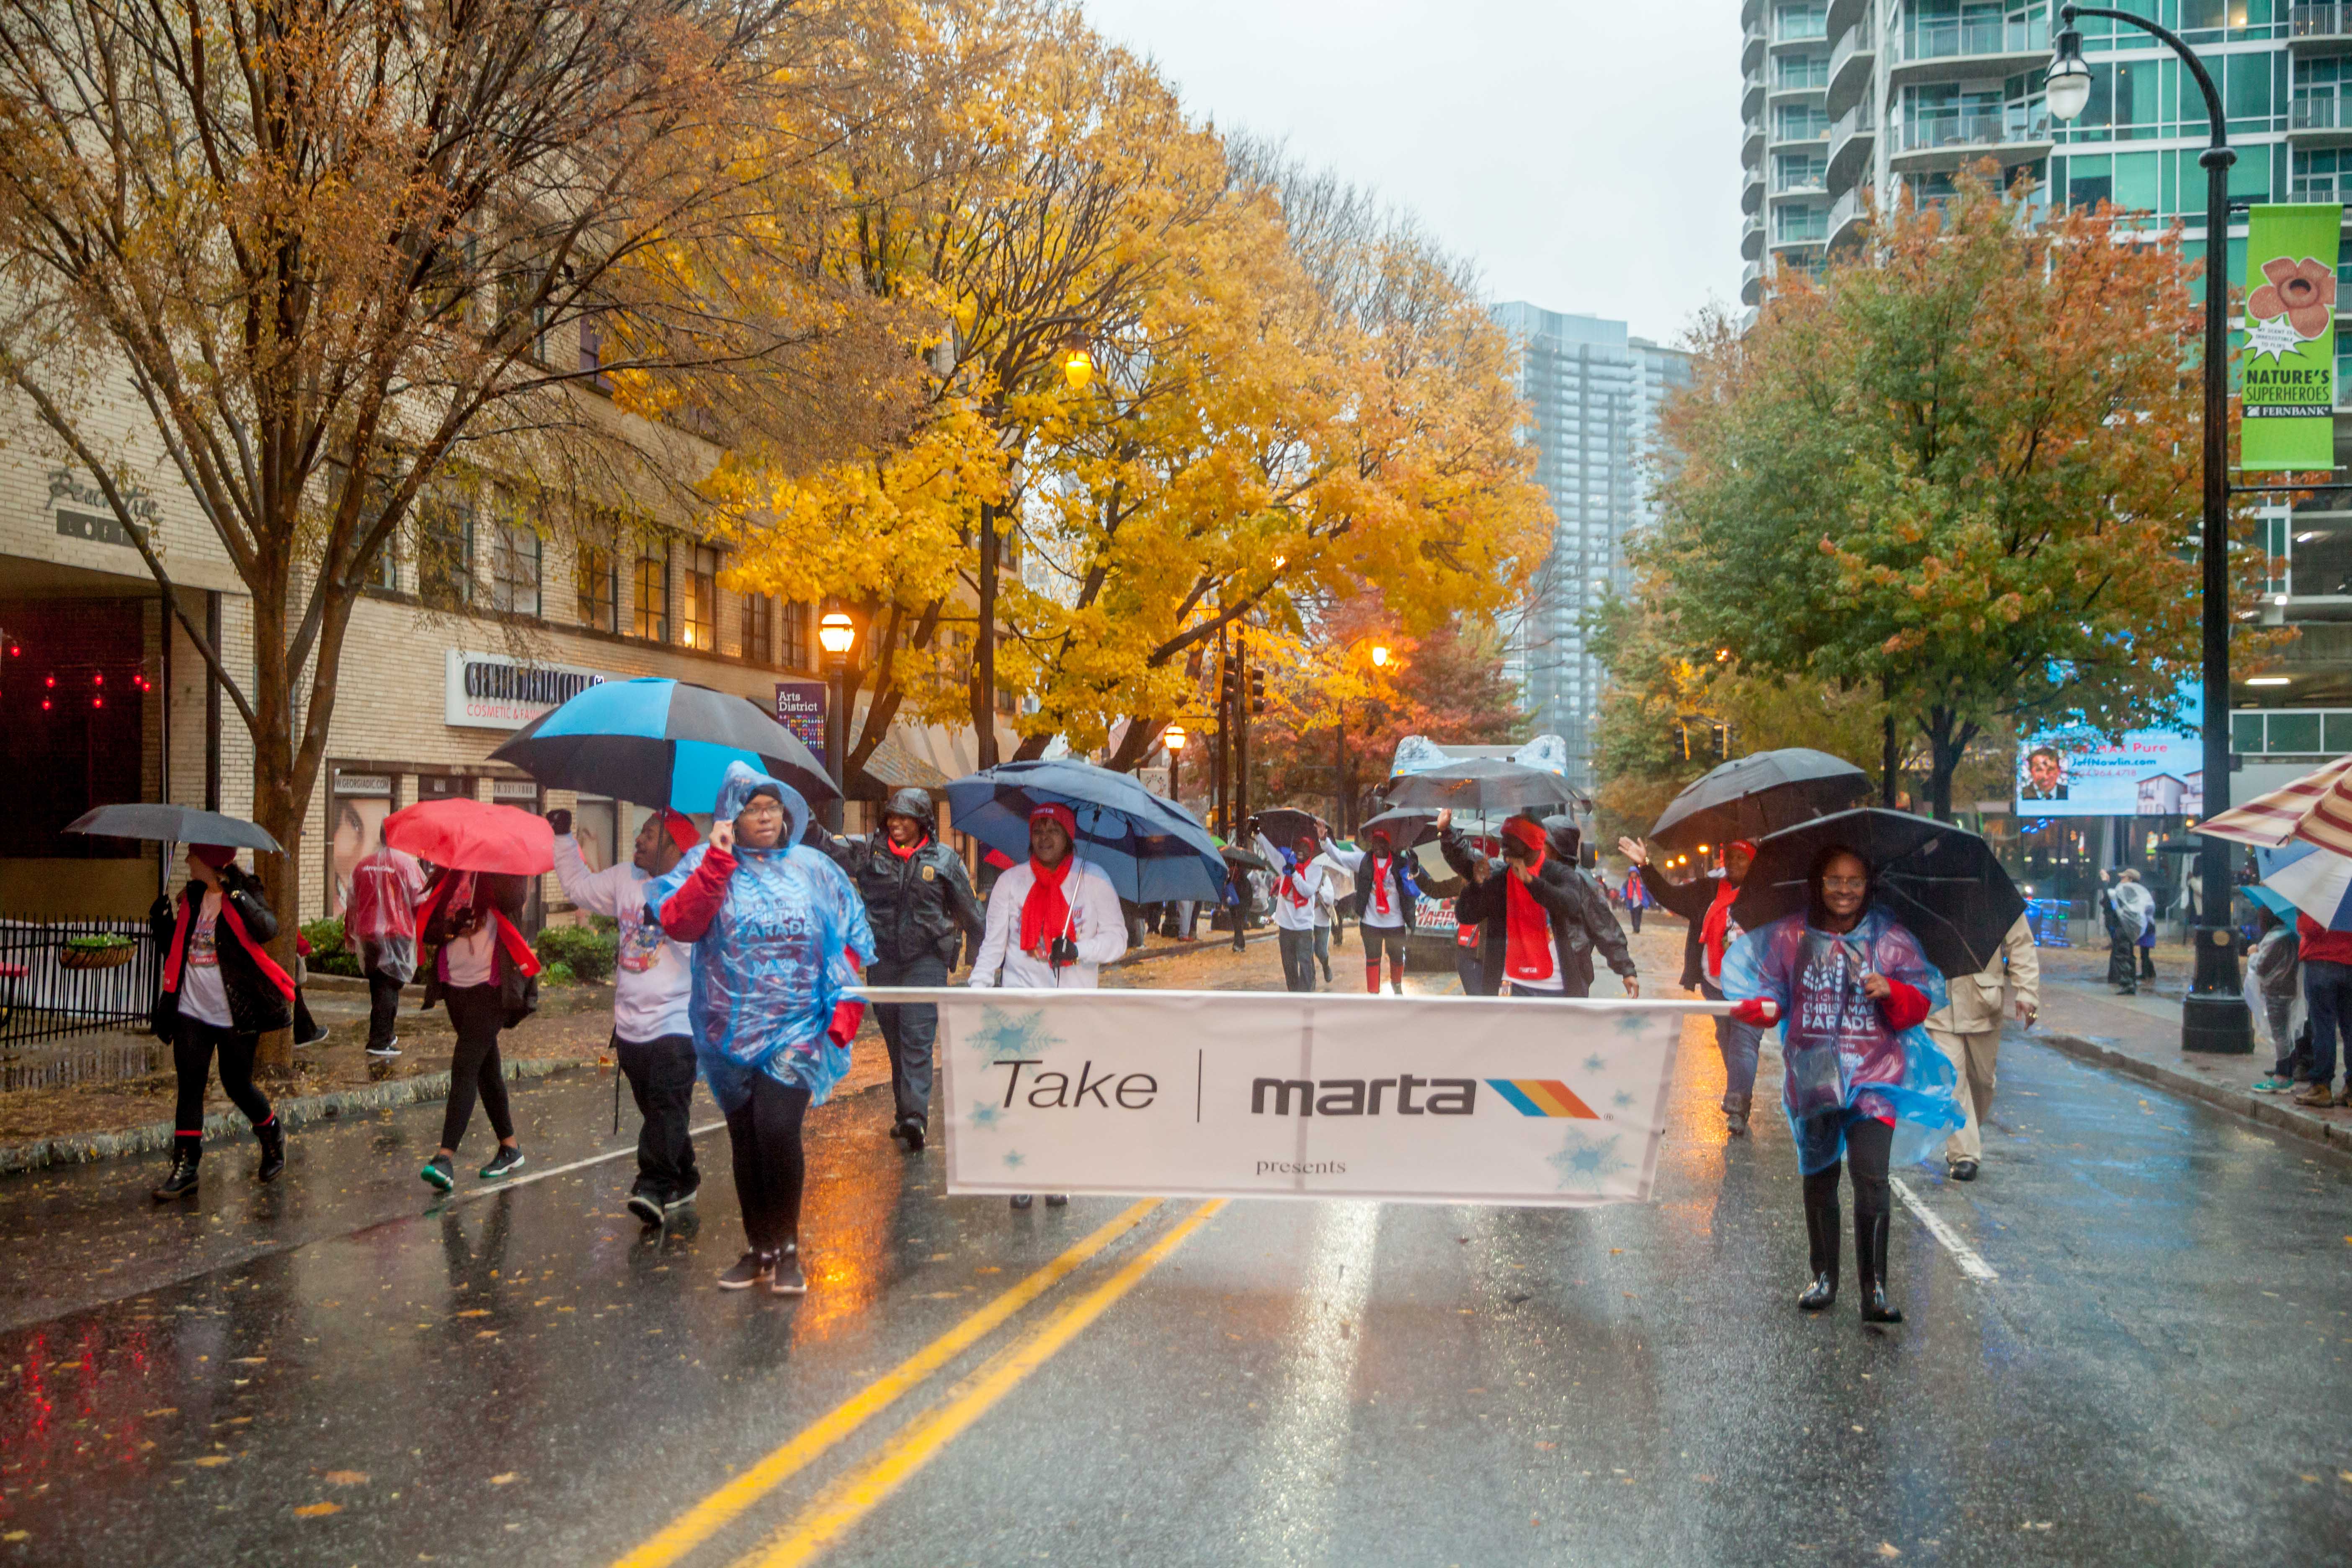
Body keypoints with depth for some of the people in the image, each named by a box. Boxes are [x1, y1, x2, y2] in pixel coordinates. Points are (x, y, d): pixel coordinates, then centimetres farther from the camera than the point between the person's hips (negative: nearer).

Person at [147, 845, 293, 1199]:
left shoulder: (245, 892, -7)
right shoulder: (191, 897, 10)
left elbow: (268, 929, -27)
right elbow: (174, 949, 16)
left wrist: (237, 895, -33)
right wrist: (162, 922, -2)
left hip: (236, 1012, -5)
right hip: (192, 1010, 5)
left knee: (237, 1084, 4)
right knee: (189, 1086, 2)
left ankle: (272, 1135, 31)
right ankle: (185, 1167, 6)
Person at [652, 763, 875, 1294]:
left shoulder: (814, 868, 5)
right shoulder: (706, 865, 3)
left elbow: (851, 939, 7)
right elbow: (678, 924, -14)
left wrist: (846, 1007, -2)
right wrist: (717, 862, -17)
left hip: (796, 1026, -1)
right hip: (730, 1029, 2)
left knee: (777, 1129, -16)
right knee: (745, 1140, 9)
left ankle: (787, 1249, -1)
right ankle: (758, 1249, 23)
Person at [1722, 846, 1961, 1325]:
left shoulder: (1891, 939, 3)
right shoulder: (1790, 936, 4)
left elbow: (1921, 1004, 4)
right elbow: (1773, 990, 7)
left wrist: (1893, 992, -16)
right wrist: (1762, 1008, -15)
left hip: (1874, 1075, -2)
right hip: (1813, 1074, 2)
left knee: (1871, 1178, -13)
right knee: (1819, 1177, 11)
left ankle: (1875, 1289, -4)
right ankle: (1824, 1278, 27)